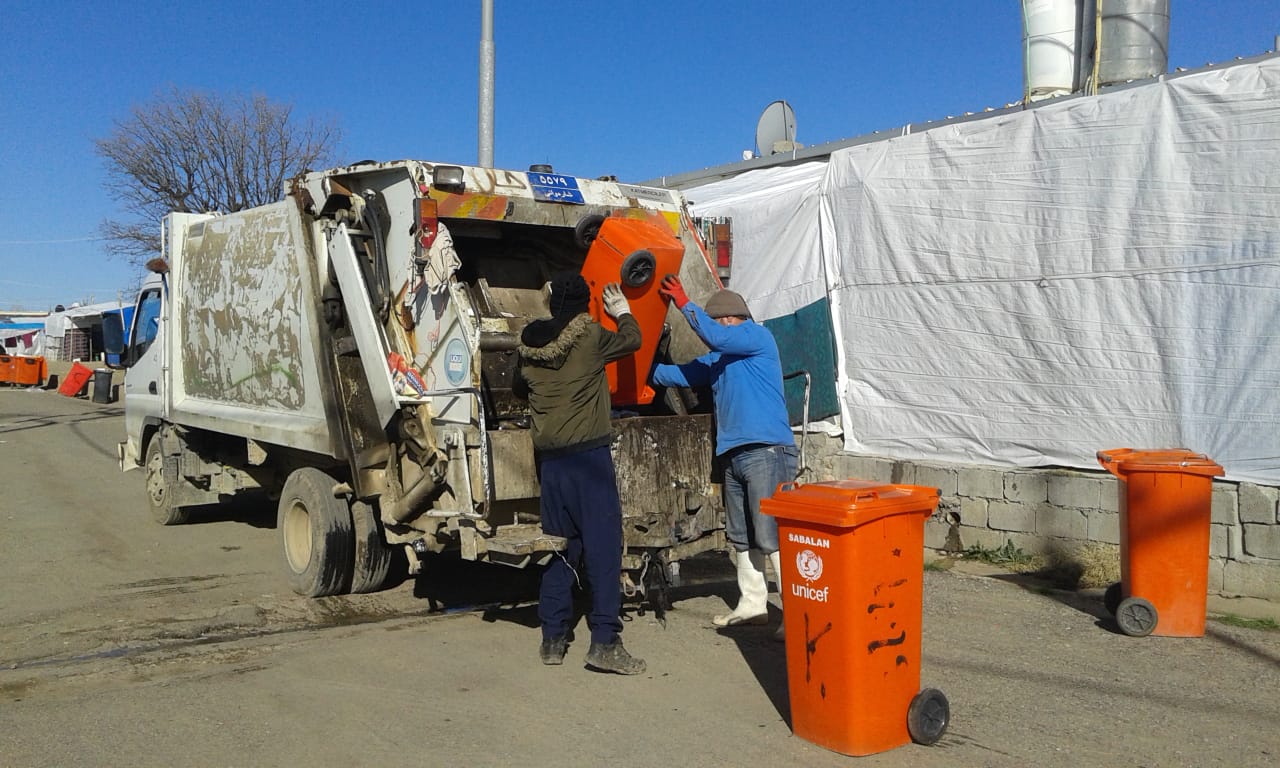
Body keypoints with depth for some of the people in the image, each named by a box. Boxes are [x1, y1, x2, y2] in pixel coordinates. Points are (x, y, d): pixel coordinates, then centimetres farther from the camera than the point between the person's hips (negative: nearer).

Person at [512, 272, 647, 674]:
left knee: (559, 546, 13)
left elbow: (518, 389, 25)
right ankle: (604, 642, -5)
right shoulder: (589, 335, -7)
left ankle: (553, 638, 17)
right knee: (603, 545, -3)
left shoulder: (528, 346, 7)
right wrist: (622, 311, 31)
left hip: (550, 458, 6)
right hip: (589, 455, -5)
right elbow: (632, 340, 12)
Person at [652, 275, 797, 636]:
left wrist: (683, 302, -8)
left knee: (773, 536, -12)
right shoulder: (719, 359, 25)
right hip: (734, 454, 10)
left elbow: (715, 336, -15)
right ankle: (752, 605, 22)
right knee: (742, 537, 13)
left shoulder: (757, 335, 0)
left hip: (766, 450, -10)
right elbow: (682, 374, 28)